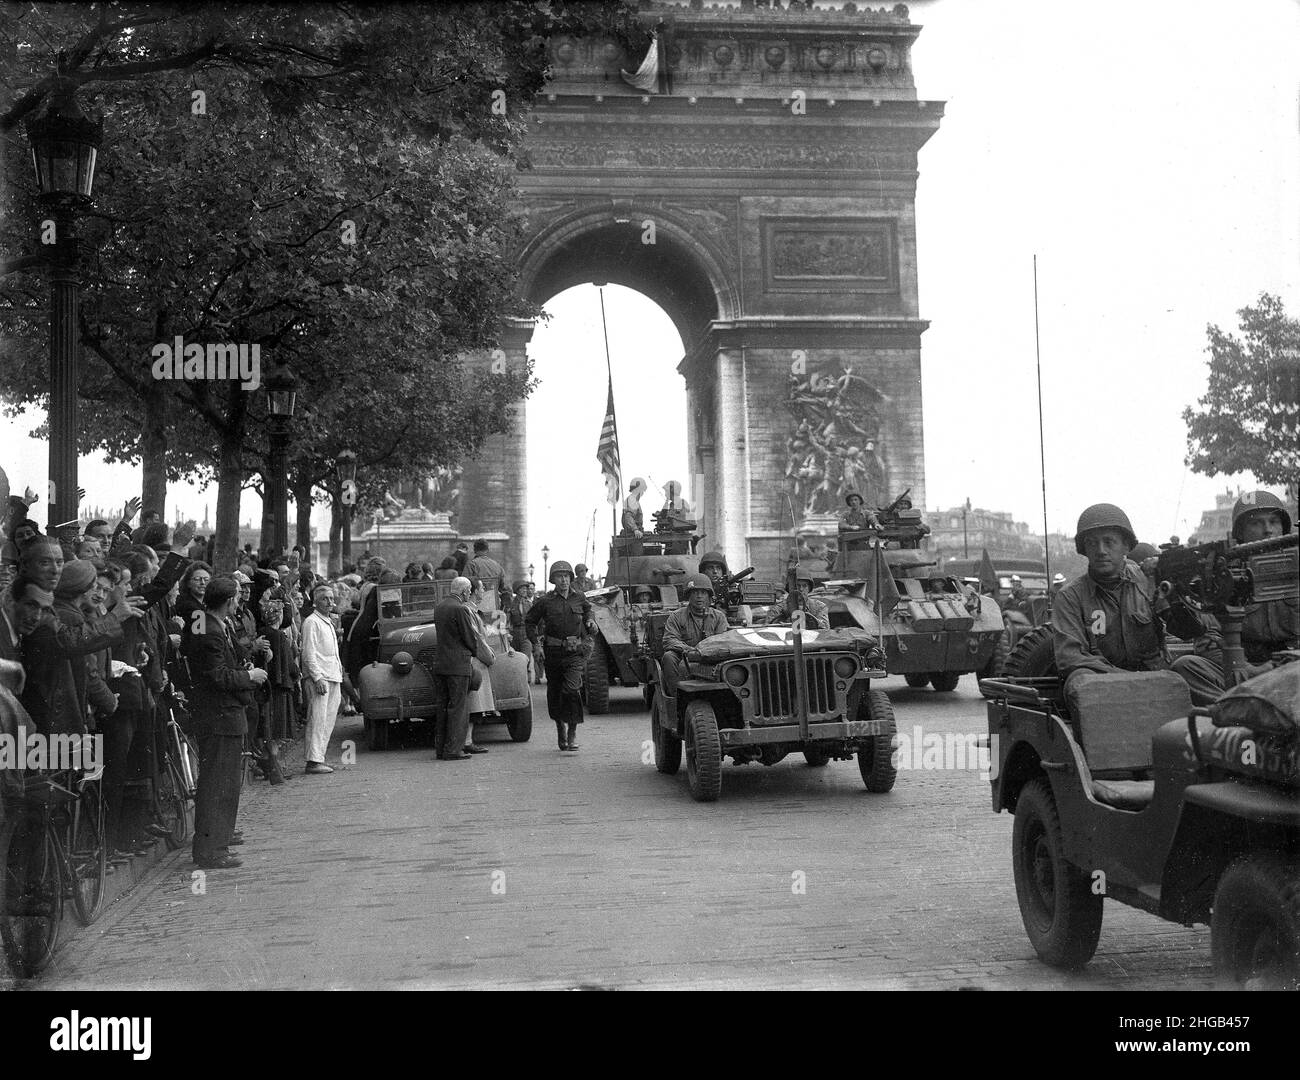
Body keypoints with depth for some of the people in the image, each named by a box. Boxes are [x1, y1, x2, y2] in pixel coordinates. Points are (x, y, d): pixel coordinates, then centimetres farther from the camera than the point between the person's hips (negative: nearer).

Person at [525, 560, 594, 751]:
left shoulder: (580, 599, 6)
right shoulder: (546, 601, 2)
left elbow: (587, 616, 25)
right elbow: (530, 620, 13)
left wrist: (590, 626, 4)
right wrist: (535, 638, 1)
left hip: (575, 652, -1)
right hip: (553, 653, 1)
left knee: (572, 689, -18)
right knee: (554, 692, 8)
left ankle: (573, 731, -7)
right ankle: (560, 729, 29)